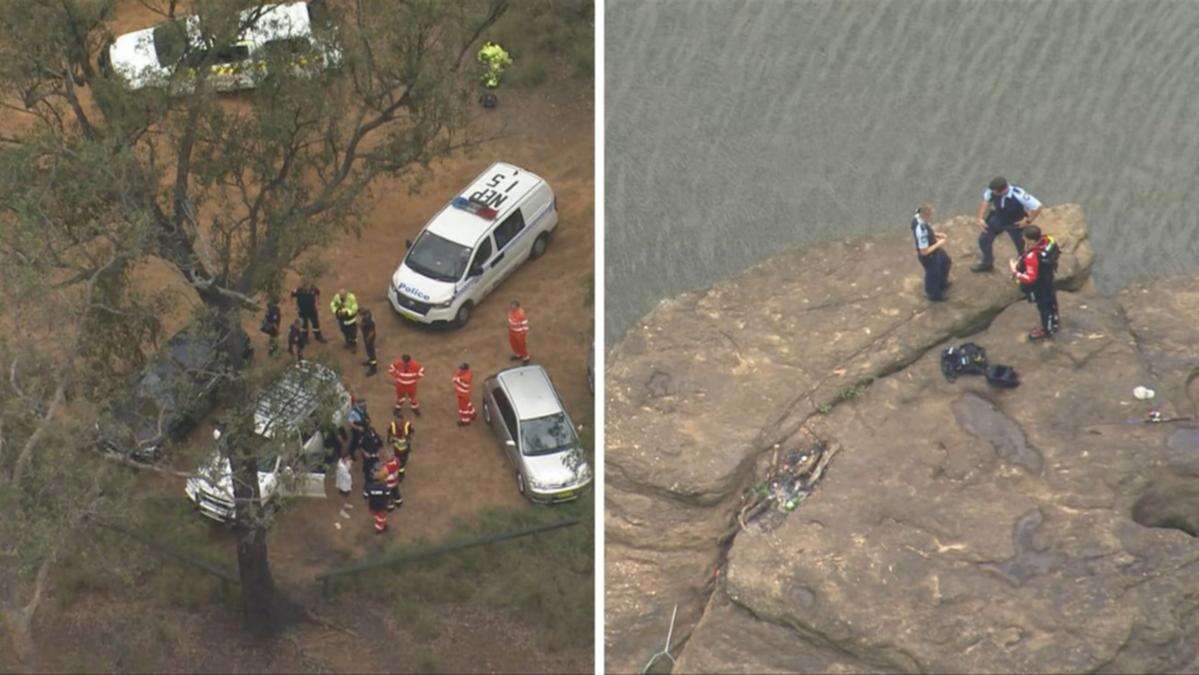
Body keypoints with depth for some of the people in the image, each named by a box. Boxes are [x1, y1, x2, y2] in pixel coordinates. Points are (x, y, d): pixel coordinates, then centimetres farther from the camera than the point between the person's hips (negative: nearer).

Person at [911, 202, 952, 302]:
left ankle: (942, 283, 60)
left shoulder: (919, 216, -17)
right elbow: (924, 251, -34)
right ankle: (933, 295, 51)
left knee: (945, 261, 33)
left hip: (934, 250, 8)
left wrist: (937, 234, -6)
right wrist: (939, 244, -23)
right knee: (933, 275, 21)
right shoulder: (921, 231, -43)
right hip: (928, 256, -8)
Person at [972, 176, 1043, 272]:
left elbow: (1037, 207, -31)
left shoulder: (1018, 195, -42)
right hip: (997, 219, 4)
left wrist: (1028, 221, -19)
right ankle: (987, 263, 42)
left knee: (1021, 247, 14)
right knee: (983, 239, 14)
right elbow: (985, 201, -6)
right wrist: (980, 218, -9)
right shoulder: (992, 191, -30)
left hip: (1015, 224, -4)